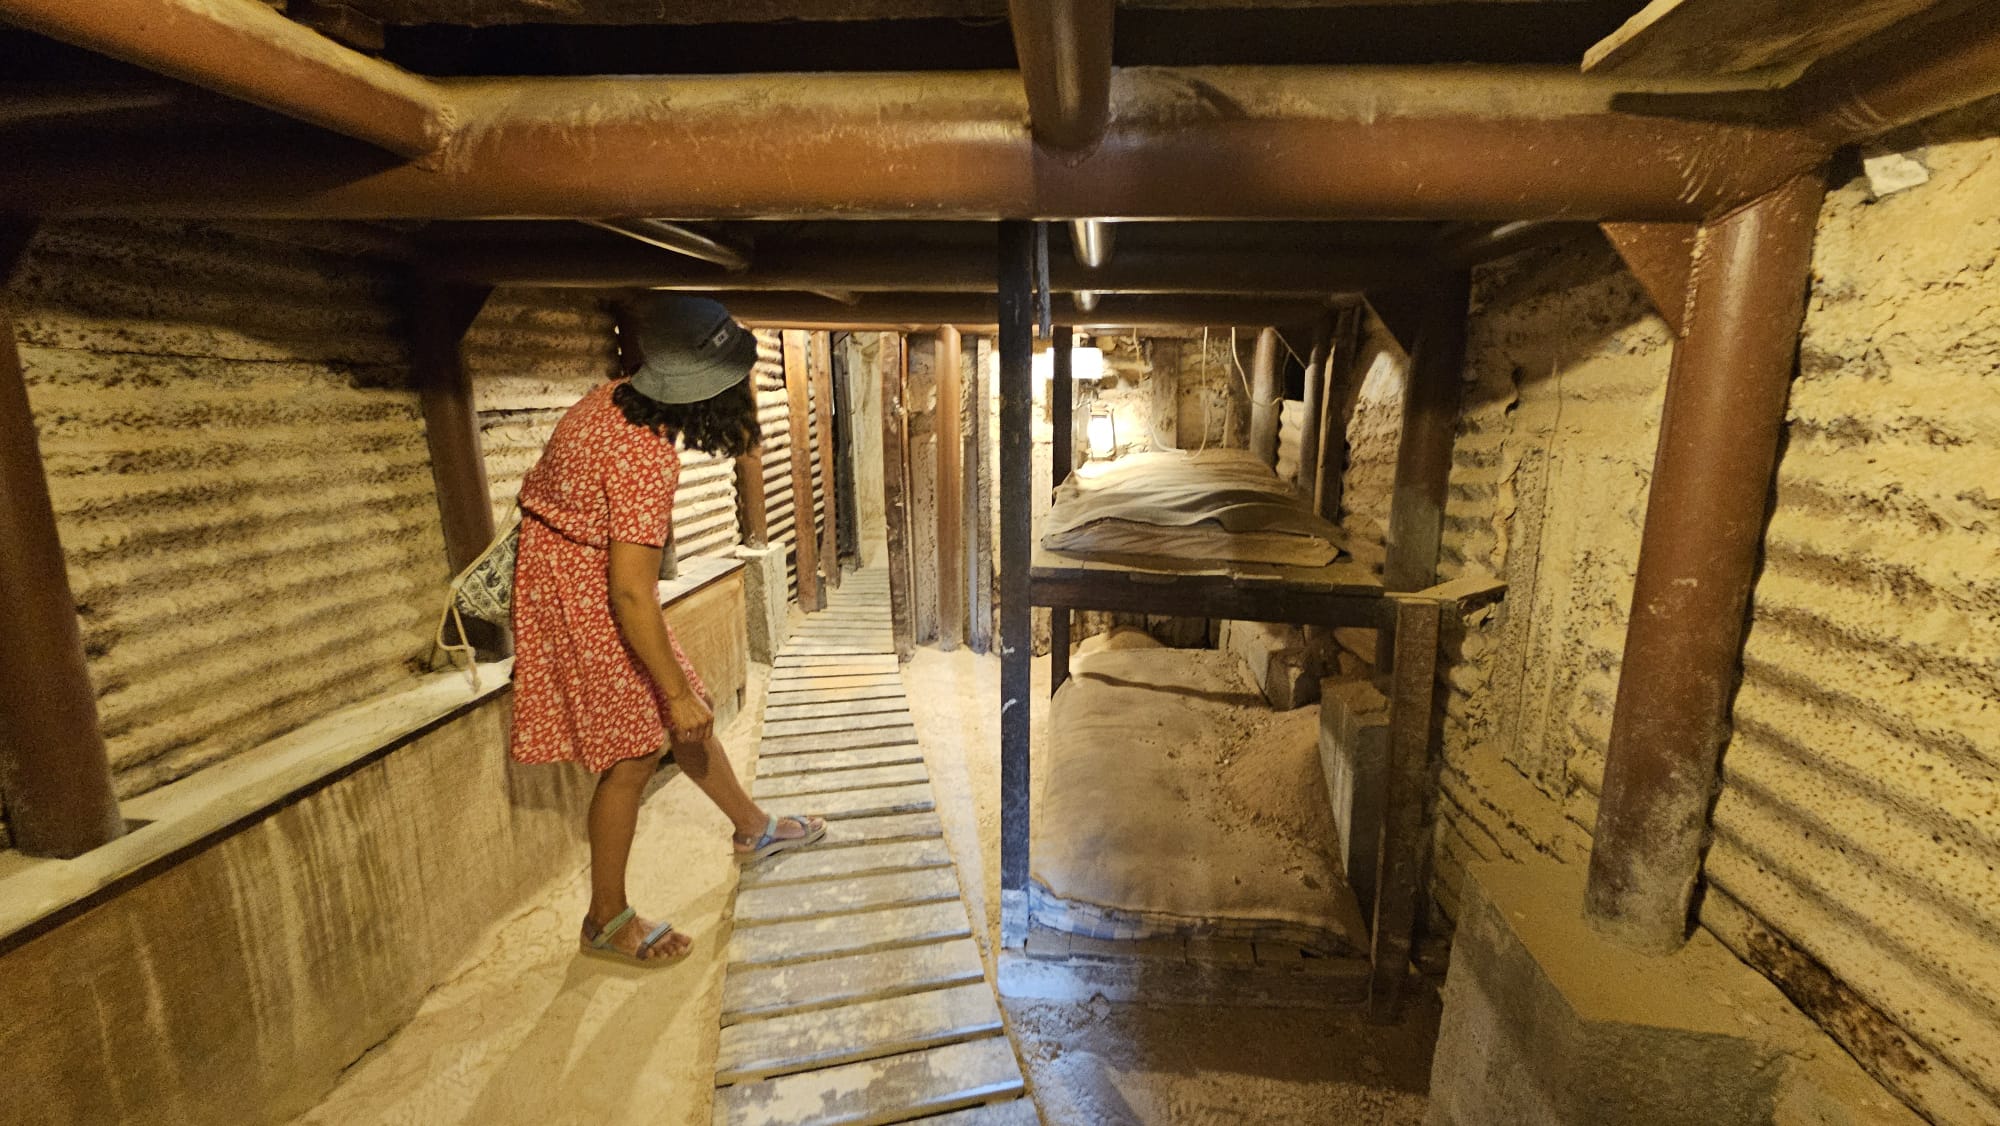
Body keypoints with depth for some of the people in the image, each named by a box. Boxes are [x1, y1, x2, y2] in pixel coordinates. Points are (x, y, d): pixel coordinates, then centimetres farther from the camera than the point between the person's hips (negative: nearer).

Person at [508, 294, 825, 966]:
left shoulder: (619, 398, -4)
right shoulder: (645, 457, -31)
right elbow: (631, 593, -30)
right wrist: (678, 693, -21)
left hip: (576, 572, 10)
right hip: (583, 596, -10)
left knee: (682, 713, 18)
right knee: (636, 752, 1)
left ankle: (753, 829, 36)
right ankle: (607, 921, 21)